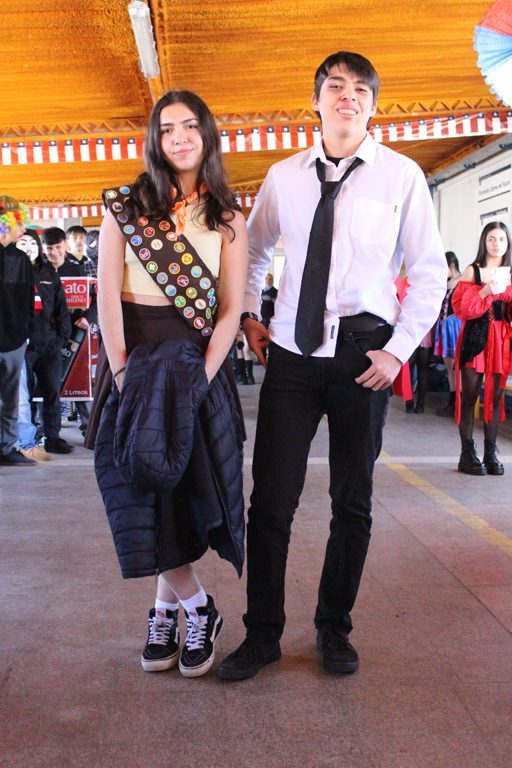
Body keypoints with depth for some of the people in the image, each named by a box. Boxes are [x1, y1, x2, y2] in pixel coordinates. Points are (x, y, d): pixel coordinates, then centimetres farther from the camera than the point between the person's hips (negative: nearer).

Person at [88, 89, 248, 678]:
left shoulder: (228, 220, 7)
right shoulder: (124, 206, 6)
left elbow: (231, 310, 0)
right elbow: (108, 295, -2)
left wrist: (199, 378, -12)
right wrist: (122, 371, -12)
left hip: (196, 362, 0)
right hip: (132, 356, 1)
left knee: (182, 488, -2)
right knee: (143, 491, 0)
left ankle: (165, 610, 17)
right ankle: (198, 608, 16)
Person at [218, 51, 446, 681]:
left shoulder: (401, 175, 1)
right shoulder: (283, 176, 8)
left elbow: (429, 270, 2)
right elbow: (253, 250, 22)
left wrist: (399, 349, -6)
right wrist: (247, 316, 11)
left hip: (363, 356, -1)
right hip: (292, 352, 2)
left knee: (353, 502, 9)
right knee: (271, 500, 0)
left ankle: (334, 630, 28)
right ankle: (262, 635, 18)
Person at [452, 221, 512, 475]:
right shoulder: (472, 271, 2)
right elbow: (460, 306, -8)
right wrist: (485, 292, -17)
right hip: (474, 338, -3)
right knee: (469, 396, -2)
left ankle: (491, 453, 12)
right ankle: (467, 453, 3)